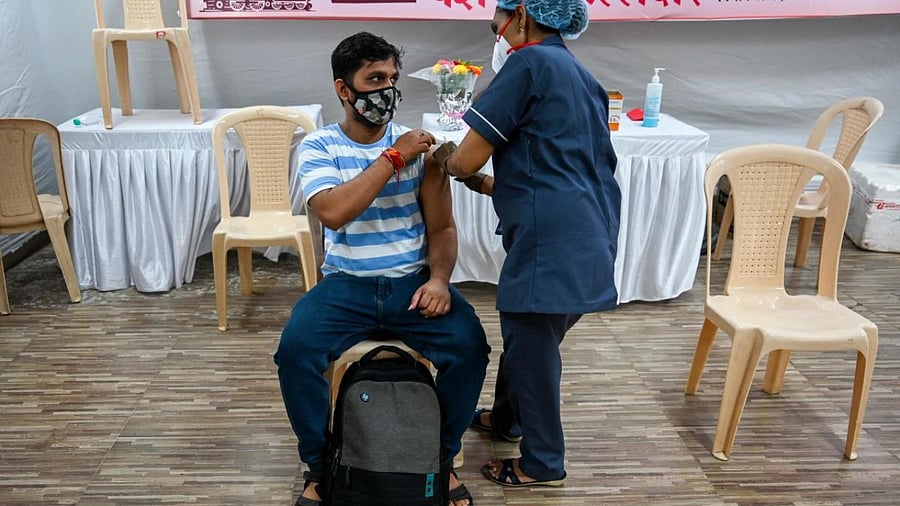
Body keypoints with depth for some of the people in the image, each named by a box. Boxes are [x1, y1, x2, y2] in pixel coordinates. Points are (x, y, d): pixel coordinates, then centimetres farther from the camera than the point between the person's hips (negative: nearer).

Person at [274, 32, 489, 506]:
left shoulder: (418, 145, 2)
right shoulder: (318, 146, -2)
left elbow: (442, 227, 4)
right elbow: (333, 213, -21)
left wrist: (439, 278, -16)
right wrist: (392, 158, -19)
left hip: (413, 281, 1)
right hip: (346, 284, 0)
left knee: (469, 346, -24)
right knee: (295, 349, -27)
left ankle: (441, 457, 2)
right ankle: (319, 463, 0)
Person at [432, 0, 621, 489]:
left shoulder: (529, 62, -5)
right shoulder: (580, 76, 22)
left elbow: (467, 159, -8)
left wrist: (445, 157, 14)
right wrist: (488, 183, 20)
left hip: (552, 237, -9)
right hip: (590, 232, 9)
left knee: (532, 343, 5)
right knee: (525, 328, 25)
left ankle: (542, 462, 22)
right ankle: (507, 416, 45)